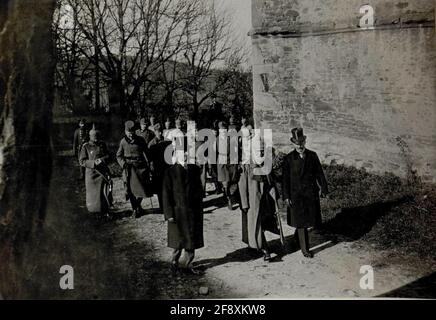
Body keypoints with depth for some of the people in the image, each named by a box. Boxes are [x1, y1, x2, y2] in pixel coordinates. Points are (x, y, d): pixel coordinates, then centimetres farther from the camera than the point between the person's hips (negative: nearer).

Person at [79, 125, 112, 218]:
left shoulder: (102, 144, 7)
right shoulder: (85, 147, -4)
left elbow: (108, 156, 10)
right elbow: (82, 161, -7)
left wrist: (101, 160, -12)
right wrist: (93, 163, -20)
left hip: (103, 171, 2)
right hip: (91, 172, -2)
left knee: (106, 190, -7)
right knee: (92, 192, 7)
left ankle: (105, 211, 4)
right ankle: (92, 208, 31)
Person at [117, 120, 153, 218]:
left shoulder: (140, 141, 1)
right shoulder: (123, 142, 3)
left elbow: (146, 154, 4)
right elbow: (119, 156, 11)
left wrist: (147, 167, -3)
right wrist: (123, 164, -8)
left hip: (140, 167, 0)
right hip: (128, 169, 0)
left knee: (143, 187, 0)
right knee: (131, 189, 0)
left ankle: (138, 205, 27)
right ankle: (135, 209, 17)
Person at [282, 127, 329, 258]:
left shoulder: (312, 155, 1)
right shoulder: (288, 159, -5)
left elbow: (319, 173, 6)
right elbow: (285, 179, -3)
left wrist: (324, 189, 4)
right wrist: (286, 197, -7)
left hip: (311, 193, 2)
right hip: (296, 194, -2)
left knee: (307, 220, 10)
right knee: (300, 222, 3)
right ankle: (304, 249, 14)